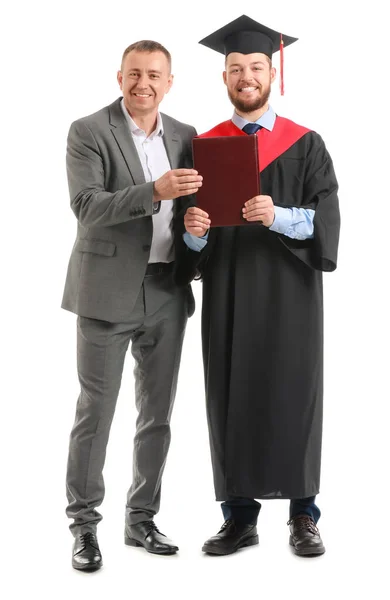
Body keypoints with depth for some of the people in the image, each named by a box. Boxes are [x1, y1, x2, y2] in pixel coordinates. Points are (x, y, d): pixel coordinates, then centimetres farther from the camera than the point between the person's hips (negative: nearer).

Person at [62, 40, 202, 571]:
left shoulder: (185, 137, 10)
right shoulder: (89, 132, -5)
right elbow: (86, 205, -18)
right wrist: (154, 192, -30)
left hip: (166, 293, 5)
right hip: (108, 291, -5)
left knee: (158, 413, 11)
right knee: (95, 412, 0)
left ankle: (141, 518, 24)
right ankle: (84, 524, 12)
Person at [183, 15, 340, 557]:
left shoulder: (305, 146, 3)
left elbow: (326, 220, -7)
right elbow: (195, 240, 7)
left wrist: (278, 216, -25)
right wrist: (195, 229, -16)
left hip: (289, 293, -2)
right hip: (227, 294, 2)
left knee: (294, 398, 1)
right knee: (232, 399, 3)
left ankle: (303, 516, 12)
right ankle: (240, 517, 14)